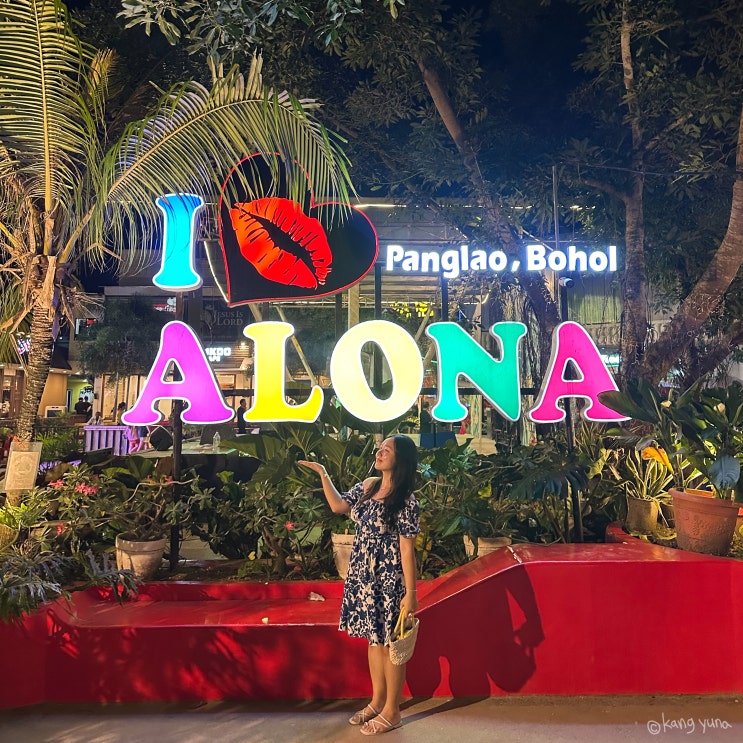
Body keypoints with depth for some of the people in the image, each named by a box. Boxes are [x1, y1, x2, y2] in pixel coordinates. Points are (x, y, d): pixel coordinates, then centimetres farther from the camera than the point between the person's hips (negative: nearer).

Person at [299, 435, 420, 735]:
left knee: (389, 643, 6)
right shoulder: (367, 486, 2)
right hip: (364, 577, 7)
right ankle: (377, 701, 35)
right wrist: (322, 473, 7)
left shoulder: (406, 502, -19)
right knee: (373, 638, 19)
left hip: (389, 581, -7)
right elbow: (338, 506, 12)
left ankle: (391, 711, 23)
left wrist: (410, 593, -15)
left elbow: (407, 550, -17)